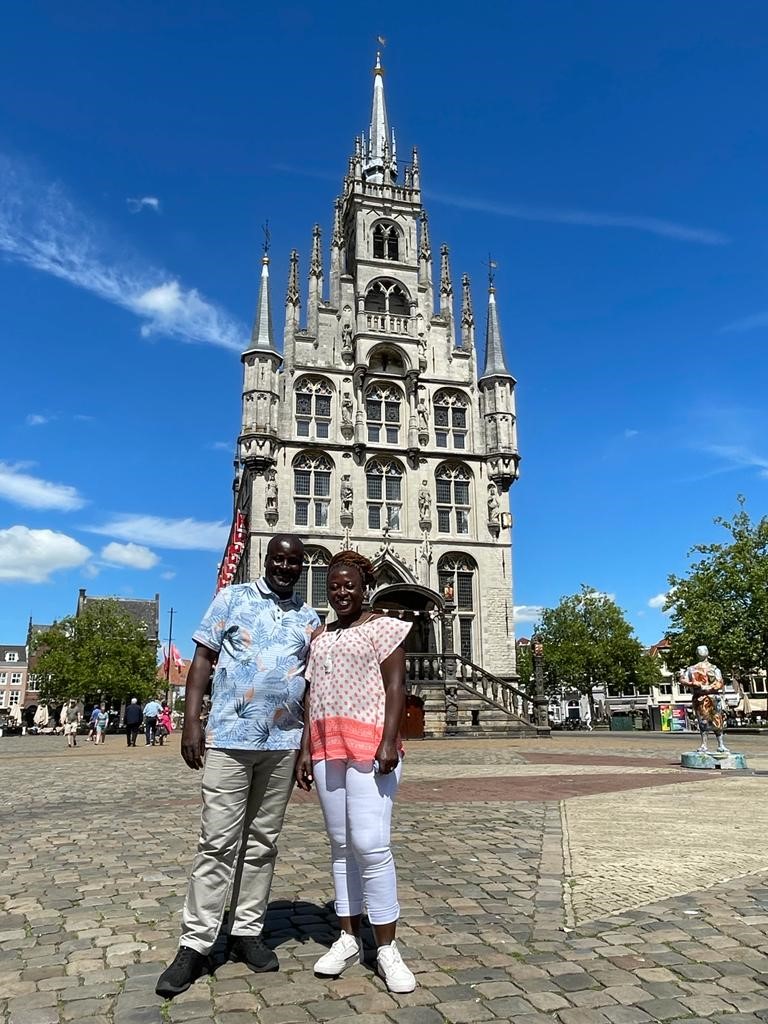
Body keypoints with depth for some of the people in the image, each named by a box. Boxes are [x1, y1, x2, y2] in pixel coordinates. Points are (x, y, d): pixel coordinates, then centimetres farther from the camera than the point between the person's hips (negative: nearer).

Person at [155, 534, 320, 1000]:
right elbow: (203, 659, -1)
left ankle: (247, 931, 23)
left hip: (284, 743, 3)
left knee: (263, 842, 11)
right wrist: (192, 721, -9)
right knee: (218, 842, -1)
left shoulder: (310, 619, 11)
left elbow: (311, 683, 14)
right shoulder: (232, 599, 2)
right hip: (229, 737, -3)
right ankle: (196, 944, 9)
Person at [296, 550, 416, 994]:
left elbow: (396, 685, -7)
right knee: (341, 844, 10)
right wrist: (306, 749, 10)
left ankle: (387, 947, 1)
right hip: (327, 748, 6)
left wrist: (389, 740, -17)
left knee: (370, 843, -10)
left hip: (369, 745, -6)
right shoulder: (320, 638, 18)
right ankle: (349, 939, 20)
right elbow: (313, 697, 17)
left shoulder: (382, 627, 1)